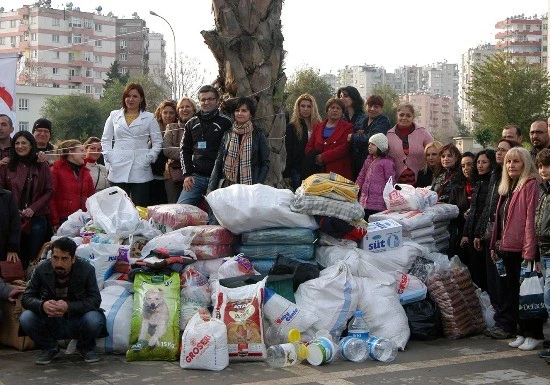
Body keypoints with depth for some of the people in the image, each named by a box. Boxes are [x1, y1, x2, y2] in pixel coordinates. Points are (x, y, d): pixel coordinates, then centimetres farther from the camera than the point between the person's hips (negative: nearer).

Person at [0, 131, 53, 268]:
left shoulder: (42, 166, 3)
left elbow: (49, 191, 1)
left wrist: (33, 208, -10)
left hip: (37, 218, 0)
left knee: (35, 258, 3)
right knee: (17, 258, 3)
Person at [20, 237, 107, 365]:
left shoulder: (87, 269, -13)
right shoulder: (41, 269, -7)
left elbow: (95, 300, -18)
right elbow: (27, 297, -8)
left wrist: (68, 307, -35)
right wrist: (42, 305, -32)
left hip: (76, 322, -2)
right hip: (50, 324, 2)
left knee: (94, 320, -34)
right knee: (25, 318, -26)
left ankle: (86, 348, 4)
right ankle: (49, 348, 5)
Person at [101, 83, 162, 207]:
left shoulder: (149, 118, 8)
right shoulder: (114, 116, 13)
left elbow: (157, 142, 7)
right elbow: (105, 140, 15)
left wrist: (148, 159, -5)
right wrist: (110, 158, 1)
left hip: (140, 172, -1)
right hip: (118, 171, 2)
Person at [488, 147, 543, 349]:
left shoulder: (530, 185, -11)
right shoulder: (507, 187, 18)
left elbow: (531, 218, -18)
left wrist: (529, 251, -22)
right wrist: (495, 245, 19)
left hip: (523, 249, -9)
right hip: (507, 247, 9)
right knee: (509, 289, 12)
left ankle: (534, 334, 8)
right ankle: (523, 332, 21)